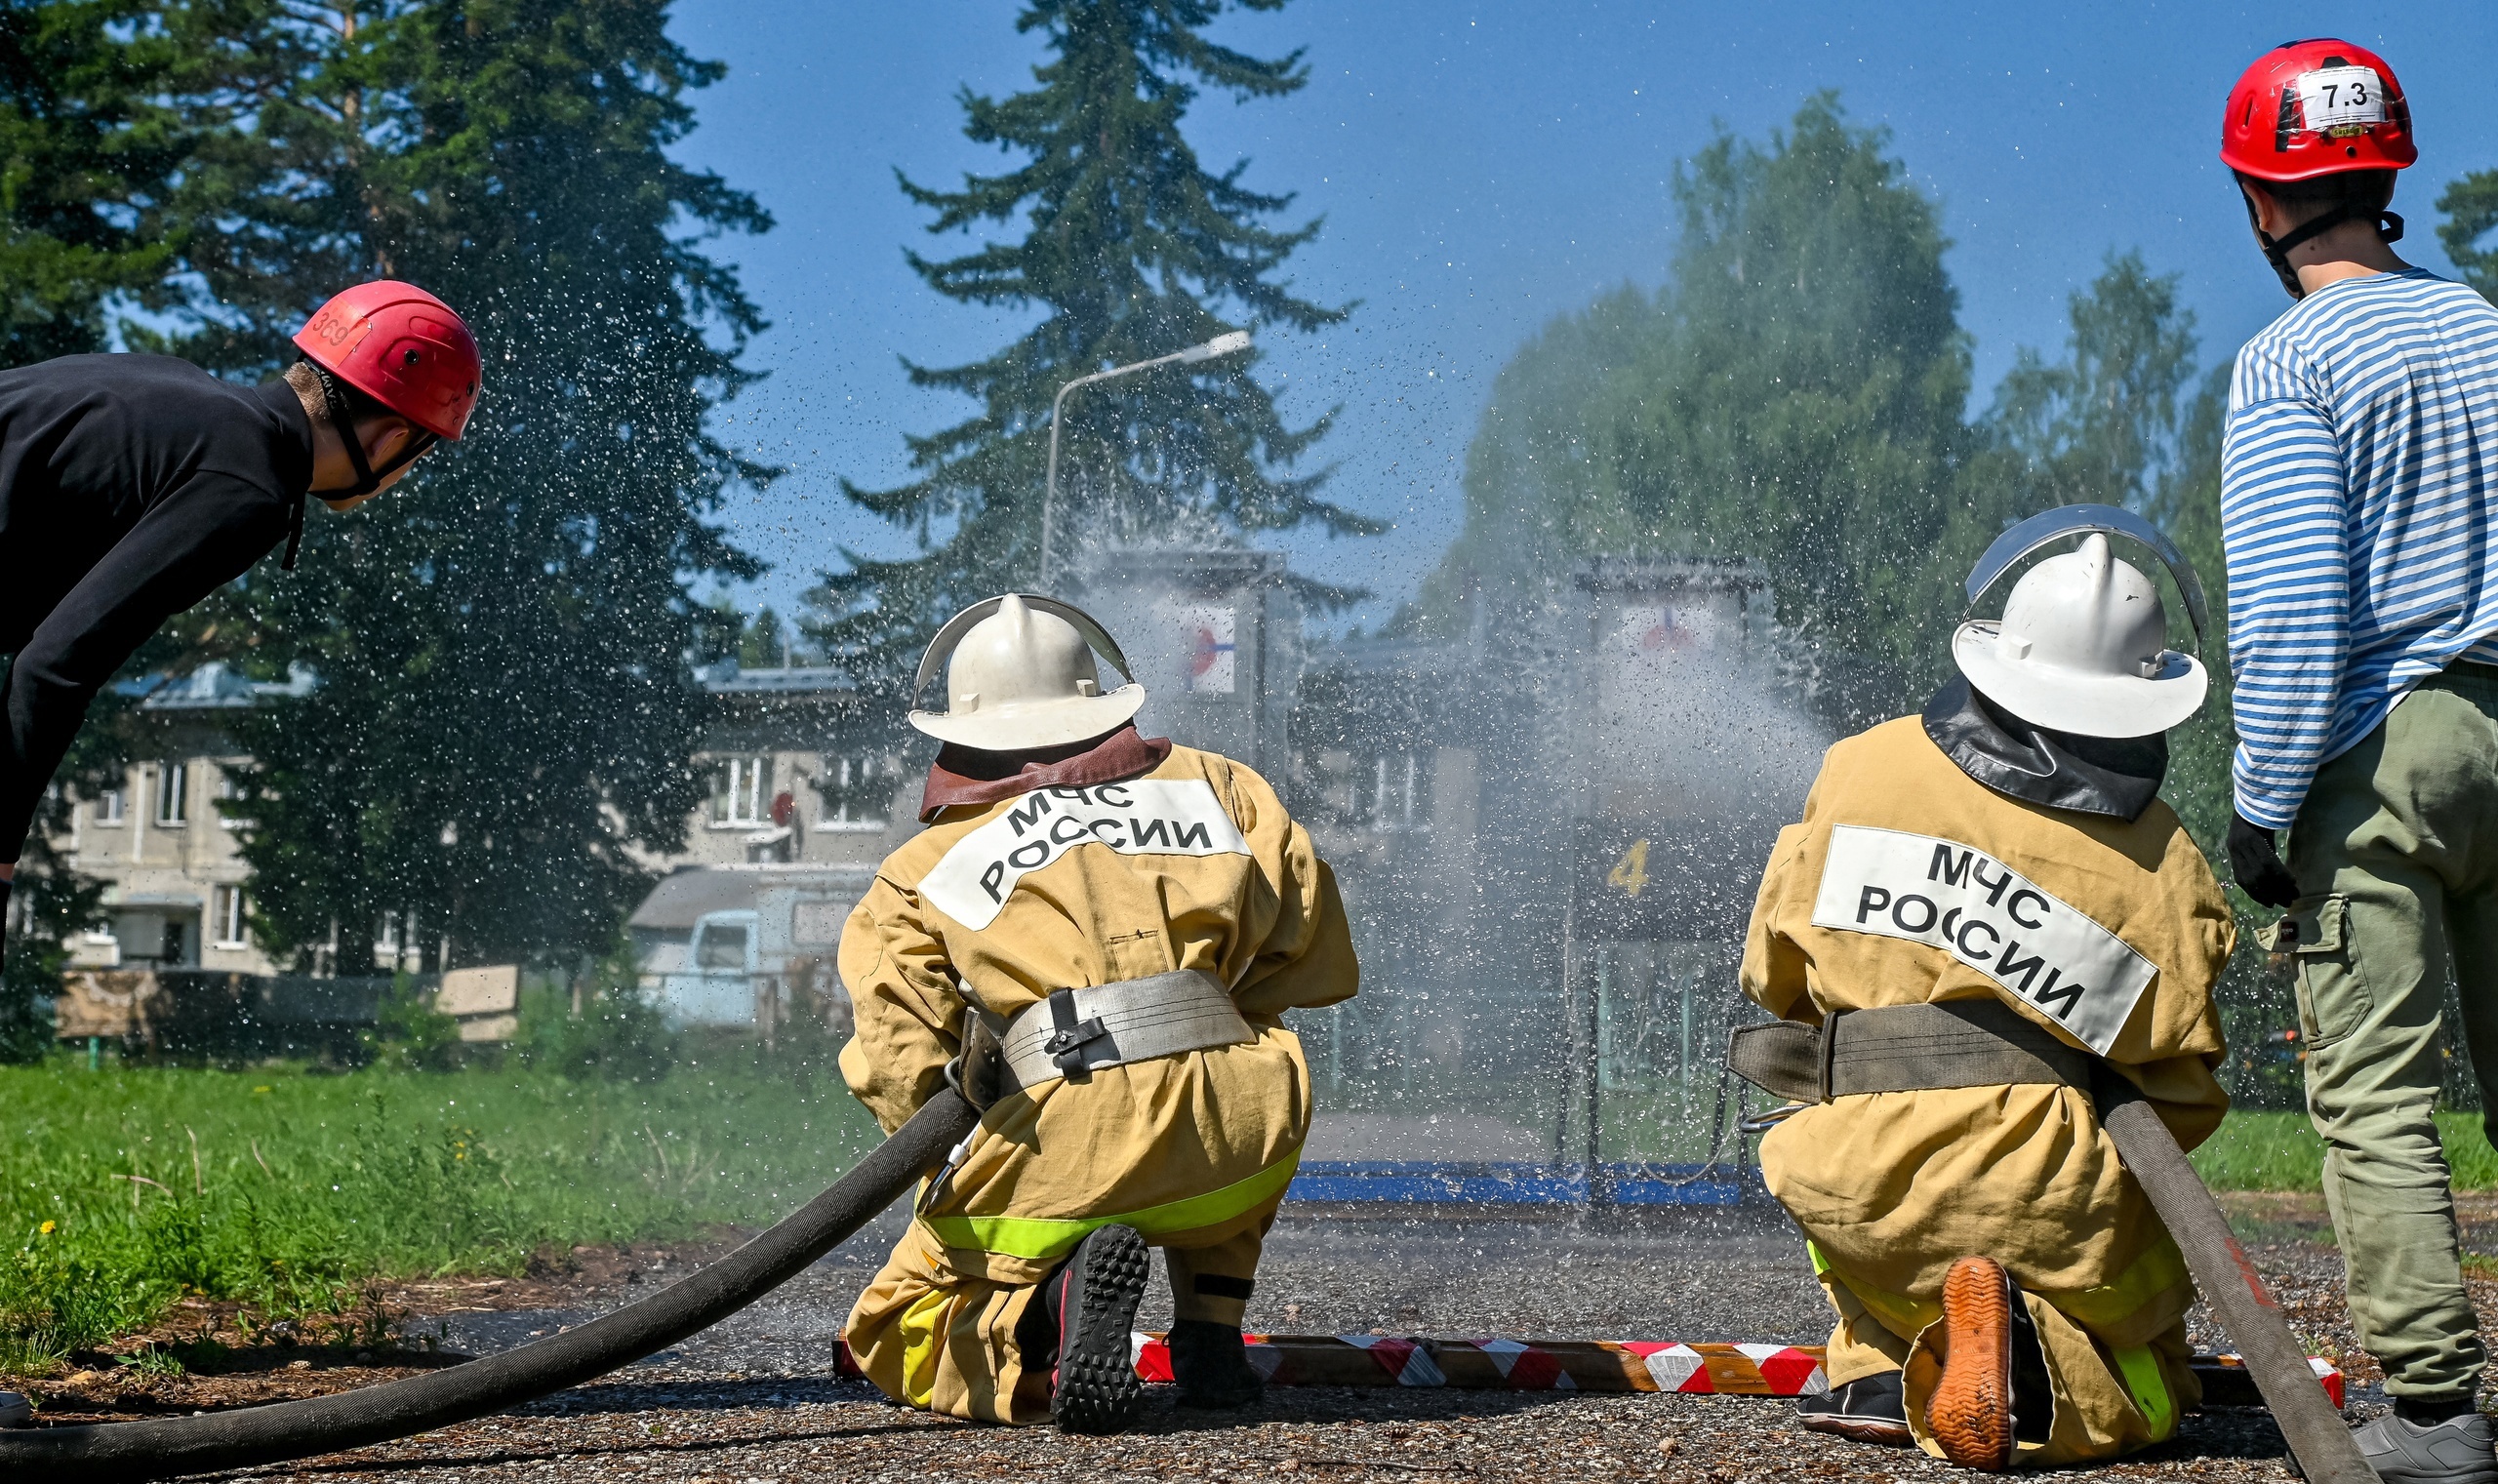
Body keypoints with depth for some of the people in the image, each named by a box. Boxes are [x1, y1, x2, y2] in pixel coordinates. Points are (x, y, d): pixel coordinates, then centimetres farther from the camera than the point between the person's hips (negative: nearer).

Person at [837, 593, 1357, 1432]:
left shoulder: (922, 869, 17)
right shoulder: (1216, 788, 22)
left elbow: (901, 1072, 4)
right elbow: (1320, 960, 19)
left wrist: (961, 1189, 19)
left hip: (1068, 1163, -2)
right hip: (1240, 1143, 3)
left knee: (890, 1336, 20)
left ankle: (1052, 1299, -11)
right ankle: (1211, 1335, 21)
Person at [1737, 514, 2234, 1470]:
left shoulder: (1865, 765, 7)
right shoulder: (2169, 870, 4)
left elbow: (1771, 970, 16)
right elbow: (2184, 1101, 7)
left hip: (1858, 1198, 2)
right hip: (2051, 1203, -2)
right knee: (2144, 1397, 23)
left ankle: (1884, 1366, 15)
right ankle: (2033, 1359, -13)